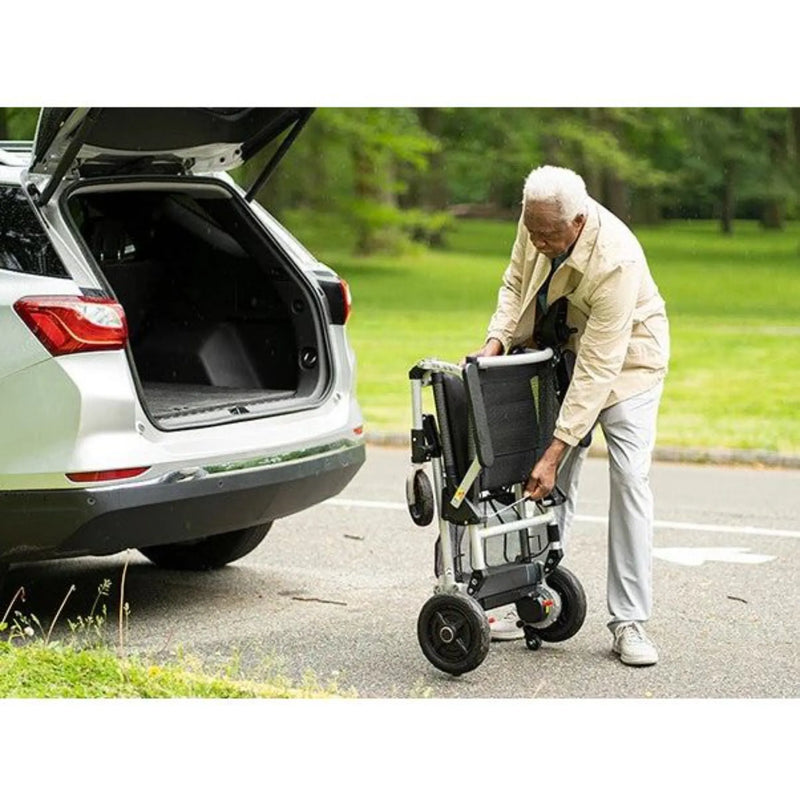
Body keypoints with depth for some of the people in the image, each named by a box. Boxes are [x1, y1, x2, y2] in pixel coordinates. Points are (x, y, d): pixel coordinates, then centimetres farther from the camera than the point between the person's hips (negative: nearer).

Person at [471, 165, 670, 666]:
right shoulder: (539, 220, -18)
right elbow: (517, 281, 2)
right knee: (555, 482, 2)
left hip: (625, 357, -5)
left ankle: (629, 622, -12)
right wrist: (497, 339, -16)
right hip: (563, 352, 6)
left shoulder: (615, 262, -37)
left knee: (629, 477, -15)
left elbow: (597, 371, -36)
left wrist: (554, 453, -36)